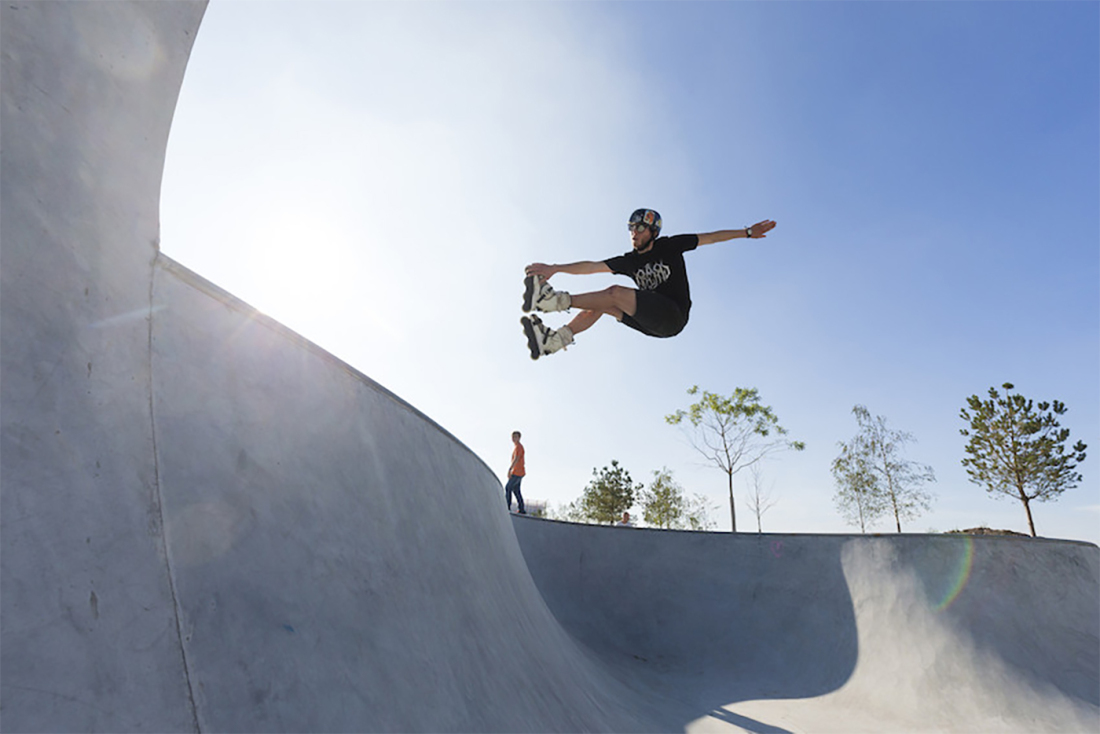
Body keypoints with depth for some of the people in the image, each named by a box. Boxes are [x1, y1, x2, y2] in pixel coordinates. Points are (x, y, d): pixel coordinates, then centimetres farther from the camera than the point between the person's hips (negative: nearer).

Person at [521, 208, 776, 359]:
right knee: (602, 304, -8)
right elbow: (593, 266, 4)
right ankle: (555, 339, -20)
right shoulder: (629, 261, 12)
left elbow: (710, 237, 4)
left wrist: (747, 232, -1)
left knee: (616, 293, -23)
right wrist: (555, 268, -4)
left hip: (674, 318, -6)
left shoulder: (669, 246, 2)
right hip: (651, 322, 6)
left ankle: (557, 300, -26)